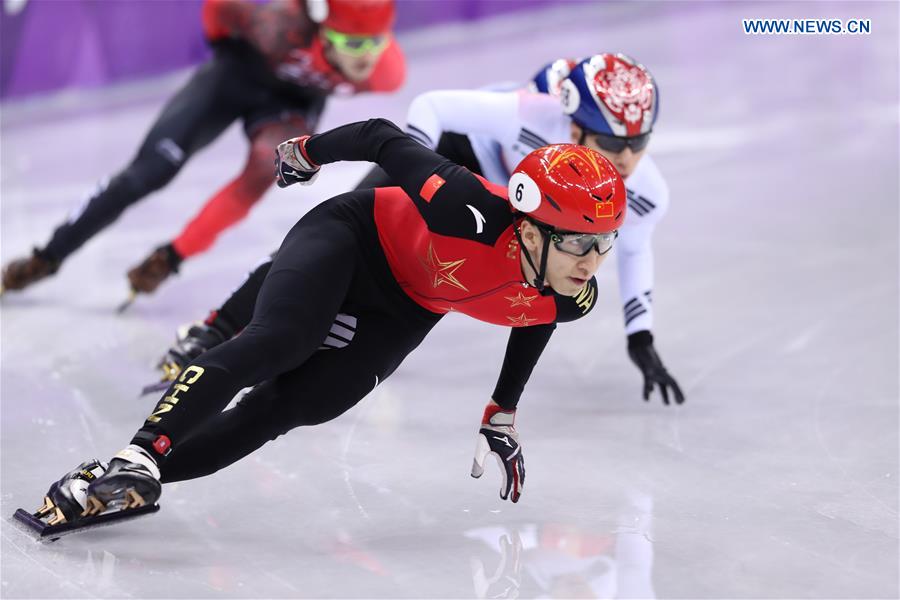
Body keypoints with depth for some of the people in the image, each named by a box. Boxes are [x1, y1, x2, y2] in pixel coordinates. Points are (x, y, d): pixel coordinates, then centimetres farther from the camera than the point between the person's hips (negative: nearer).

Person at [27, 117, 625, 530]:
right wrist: (306, 151, -7)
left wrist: (502, 416, 14)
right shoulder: (474, 214, -39)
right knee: (274, 344, -30)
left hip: (405, 311, 5)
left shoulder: (572, 299, -21)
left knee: (285, 408, -7)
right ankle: (139, 454, -33)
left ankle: (126, 482, -7)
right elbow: (382, 138, -23)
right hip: (351, 236, -5)